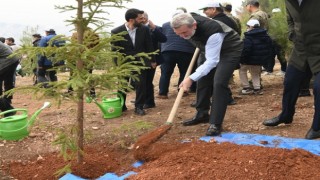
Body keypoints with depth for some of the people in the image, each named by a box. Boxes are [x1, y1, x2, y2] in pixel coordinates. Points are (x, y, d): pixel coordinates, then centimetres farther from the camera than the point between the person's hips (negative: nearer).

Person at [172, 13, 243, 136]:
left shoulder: (212, 32, -41)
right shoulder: (186, 24, -19)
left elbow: (212, 61, -40)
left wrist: (191, 78, -46)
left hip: (231, 50, -8)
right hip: (211, 49, 8)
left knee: (219, 83, -22)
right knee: (202, 79, 8)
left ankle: (216, 124, -15)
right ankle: (202, 115, 23)